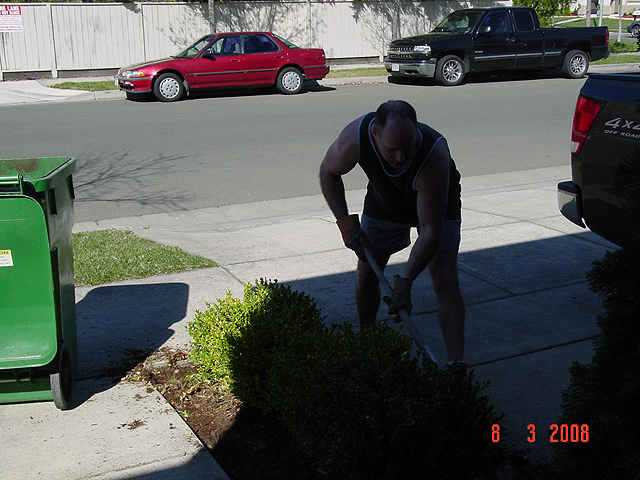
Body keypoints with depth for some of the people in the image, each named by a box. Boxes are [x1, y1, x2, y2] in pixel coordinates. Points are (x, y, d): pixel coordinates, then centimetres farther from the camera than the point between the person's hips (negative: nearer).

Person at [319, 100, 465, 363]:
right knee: (366, 273, 5)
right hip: (383, 200, 3)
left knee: (445, 280, -16)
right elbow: (328, 172, -10)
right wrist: (346, 223, -19)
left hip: (437, 201, -3)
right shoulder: (353, 139, -35)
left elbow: (430, 231, -37)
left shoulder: (435, 154, -42)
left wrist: (405, 281, -43)